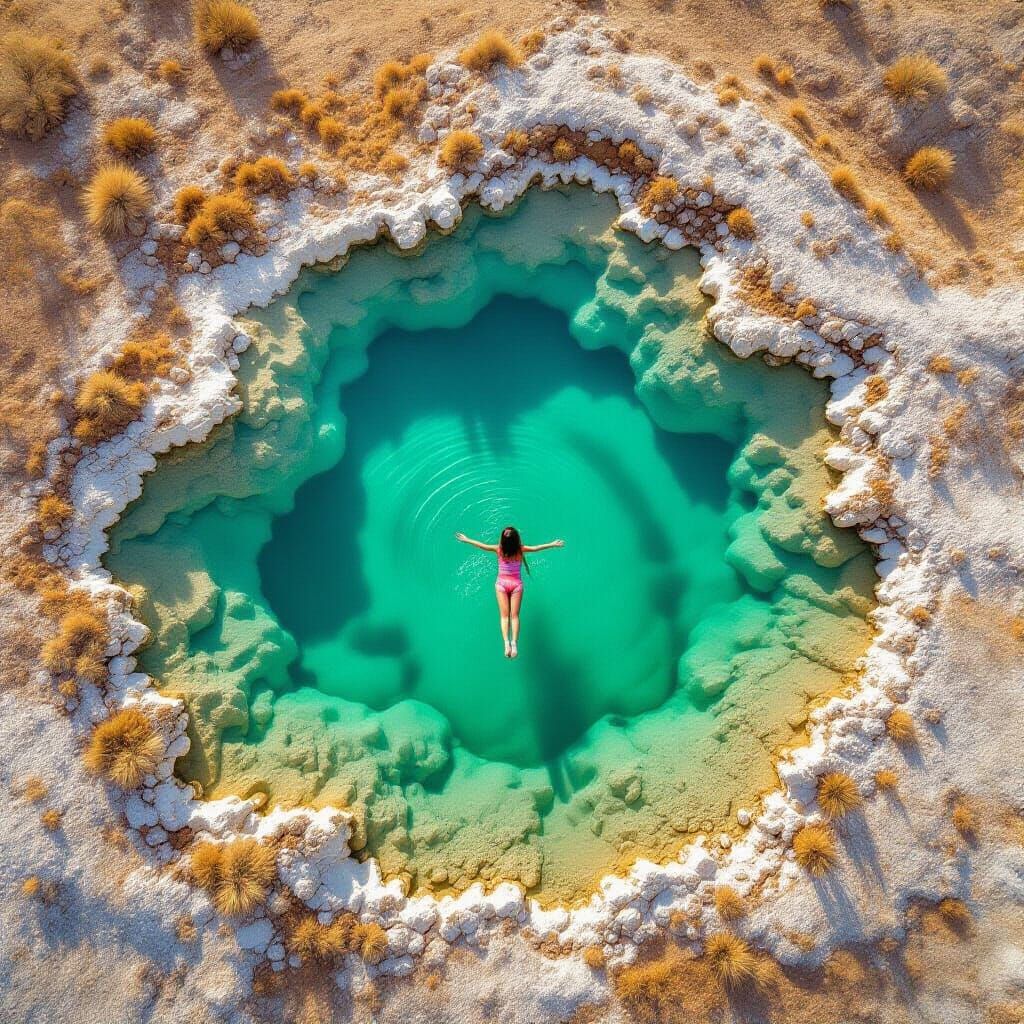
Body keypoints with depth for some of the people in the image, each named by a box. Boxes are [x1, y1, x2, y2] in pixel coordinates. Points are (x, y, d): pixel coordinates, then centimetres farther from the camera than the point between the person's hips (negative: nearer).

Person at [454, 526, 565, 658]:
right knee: (514, 615, 0)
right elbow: (535, 548, -7)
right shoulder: (520, 549, -12)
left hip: (501, 583, 0)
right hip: (516, 583, 0)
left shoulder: (498, 549, -11)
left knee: (504, 615, 0)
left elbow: (482, 545, -5)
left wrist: (466, 540, 8)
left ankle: (506, 642, -17)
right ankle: (514, 642, -16)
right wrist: (553, 544, 4)